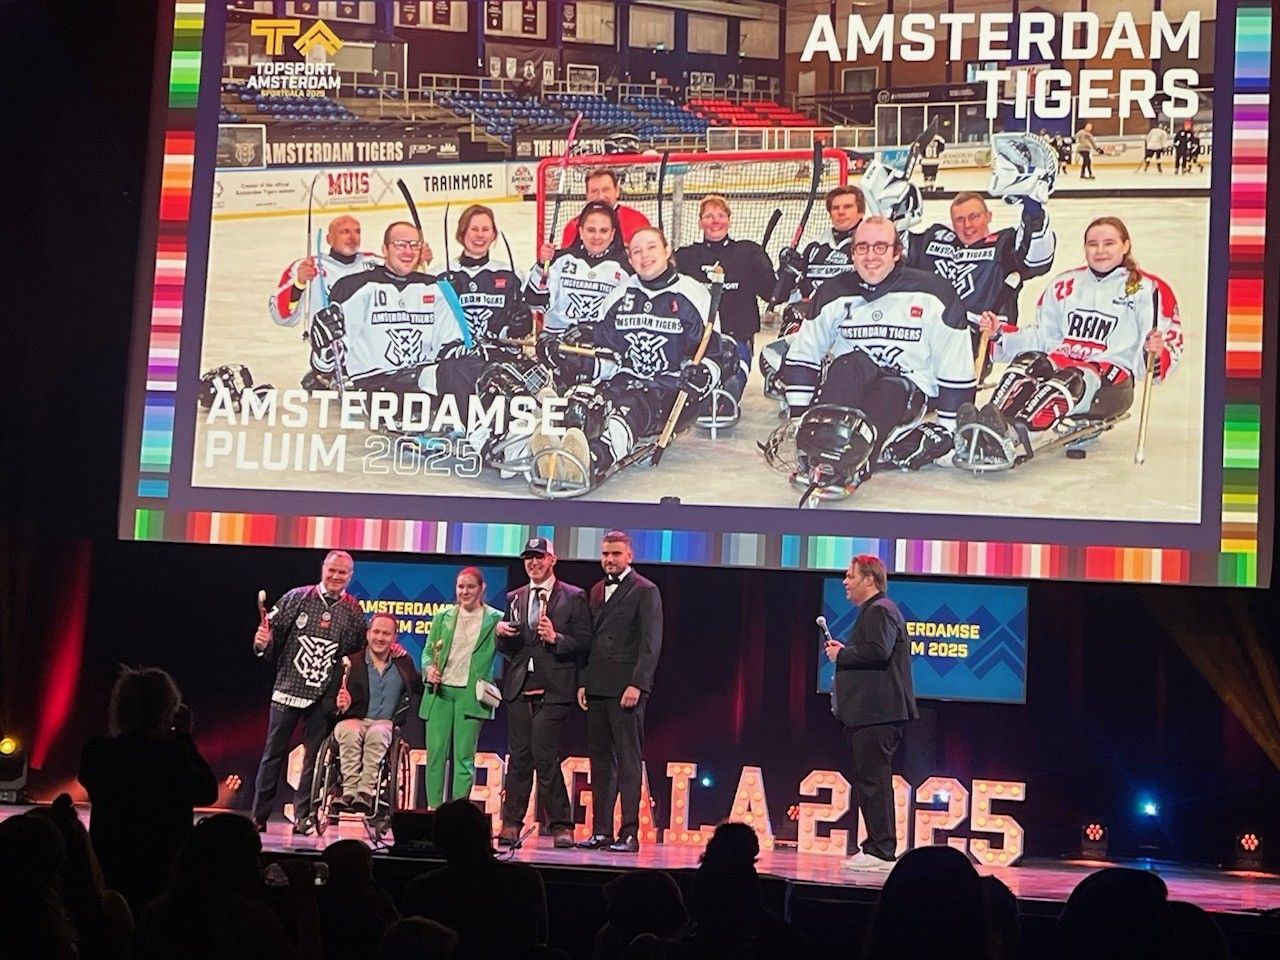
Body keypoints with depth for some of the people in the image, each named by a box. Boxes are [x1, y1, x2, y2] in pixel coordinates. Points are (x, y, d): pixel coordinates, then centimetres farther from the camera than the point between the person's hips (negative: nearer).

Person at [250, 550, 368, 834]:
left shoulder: (354, 612, 4)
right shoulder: (296, 598, 2)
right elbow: (274, 633, 6)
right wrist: (263, 643, -15)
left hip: (324, 696, 0)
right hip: (288, 689, 0)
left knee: (314, 757, 4)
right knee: (273, 754, 4)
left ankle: (303, 816, 12)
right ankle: (259, 815, 11)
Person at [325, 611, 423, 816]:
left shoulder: (403, 664, 18)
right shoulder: (350, 664, 8)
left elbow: (421, 690, 17)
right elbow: (328, 704, 3)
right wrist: (339, 707, -19)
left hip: (385, 724, 1)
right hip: (352, 720, -1)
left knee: (377, 733, -36)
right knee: (350, 732, -37)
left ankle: (366, 792, -42)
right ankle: (350, 790, -42)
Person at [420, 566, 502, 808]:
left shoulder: (495, 619, 3)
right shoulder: (443, 617, 12)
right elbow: (428, 650, 14)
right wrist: (429, 669, -6)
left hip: (470, 695, -3)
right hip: (440, 691, 3)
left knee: (464, 756, -3)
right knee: (435, 753, 1)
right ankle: (433, 808, 8)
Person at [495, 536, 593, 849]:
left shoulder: (573, 597, 3)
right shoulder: (515, 598, 17)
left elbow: (584, 644, -3)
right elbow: (506, 649, 18)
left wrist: (555, 638, -18)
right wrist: (501, 633, -4)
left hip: (553, 691, -5)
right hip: (519, 688, 5)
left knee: (544, 755, -12)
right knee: (518, 756, 5)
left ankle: (560, 825, -3)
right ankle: (511, 823, 9)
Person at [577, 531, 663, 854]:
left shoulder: (645, 591, -2)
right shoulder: (596, 591, 18)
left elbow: (651, 643, -9)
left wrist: (637, 685, -17)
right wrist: (583, 682, 11)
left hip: (626, 689, -7)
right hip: (597, 688, 7)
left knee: (628, 761, -6)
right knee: (600, 760, 8)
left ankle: (629, 834, -6)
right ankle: (601, 831, 11)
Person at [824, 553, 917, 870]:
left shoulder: (880, 611, -11)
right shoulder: (872, 611, 22)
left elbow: (878, 651, -24)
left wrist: (841, 655, -13)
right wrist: (844, 651, 13)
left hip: (876, 713, -11)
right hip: (867, 711, 11)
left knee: (873, 781, -10)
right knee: (868, 781, 12)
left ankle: (881, 852, -9)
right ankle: (877, 847, 17)